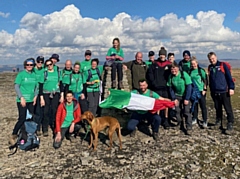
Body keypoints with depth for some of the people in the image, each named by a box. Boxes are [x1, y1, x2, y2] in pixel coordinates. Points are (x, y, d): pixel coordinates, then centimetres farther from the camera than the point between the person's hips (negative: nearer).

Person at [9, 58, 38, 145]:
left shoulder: (34, 75, 9)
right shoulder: (21, 74, -5)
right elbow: (16, 86, -8)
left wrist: (35, 96, 2)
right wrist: (21, 98, -15)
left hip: (31, 100, 5)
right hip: (22, 101, -5)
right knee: (22, 119, -7)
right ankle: (13, 136, 6)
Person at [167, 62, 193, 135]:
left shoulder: (184, 74, -20)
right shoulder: (171, 76, -9)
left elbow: (189, 87, -18)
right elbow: (170, 88, -2)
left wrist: (187, 99, -19)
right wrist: (174, 98, -8)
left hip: (185, 96, -3)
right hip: (177, 96, 3)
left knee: (186, 112, -9)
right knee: (177, 111, 2)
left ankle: (189, 128, -3)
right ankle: (180, 125, 20)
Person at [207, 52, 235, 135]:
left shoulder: (223, 65, -3)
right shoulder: (210, 67, 12)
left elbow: (229, 77, -6)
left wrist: (231, 88, -11)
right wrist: (211, 89, 19)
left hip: (224, 91, -5)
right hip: (214, 92, 5)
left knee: (228, 109, -2)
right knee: (218, 109, 15)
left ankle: (230, 125, 4)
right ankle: (218, 122, 28)